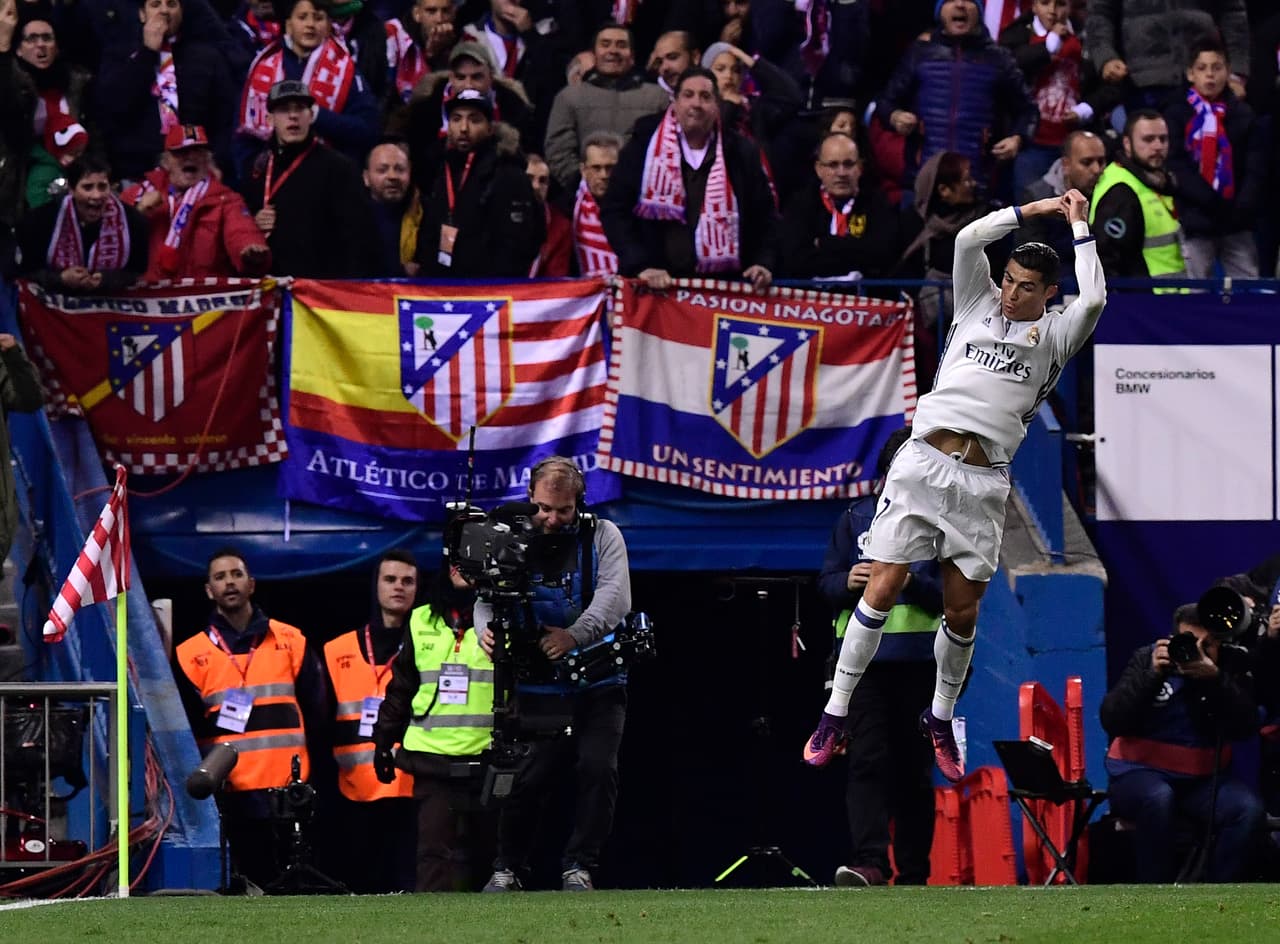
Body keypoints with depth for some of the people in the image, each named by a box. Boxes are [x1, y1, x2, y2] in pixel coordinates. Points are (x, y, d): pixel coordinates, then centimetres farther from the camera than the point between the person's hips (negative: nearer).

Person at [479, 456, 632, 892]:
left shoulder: (602, 536, 0)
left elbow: (615, 596, -14)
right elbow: (487, 598, -4)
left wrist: (574, 634, -30)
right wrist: (487, 630, -28)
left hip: (599, 684, 0)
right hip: (538, 685, 0)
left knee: (599, 769, -13)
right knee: (526, 778, -7)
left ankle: (579, 867, -2)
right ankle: (508, 868, 8)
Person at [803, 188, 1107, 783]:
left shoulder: (1053, 335, 9)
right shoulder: (979, 306, 14)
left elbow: (1093, 299, -8)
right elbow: (968, 240, 3)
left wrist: (1080, 227, 1)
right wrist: (1030, 211, 6)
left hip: (982, 483, 0)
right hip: (922, 462, 0)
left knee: (962, 611, 4)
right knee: (882, 589, -5)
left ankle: (941, 720, 23)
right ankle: (835, 715, 1)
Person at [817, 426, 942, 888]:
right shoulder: (856, 517, 12)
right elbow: (826, 583, 12)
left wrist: (913, 583, -18)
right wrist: (849, 582, -11)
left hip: (919, 660, 0)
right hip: (862, 656, 1)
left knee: (914, 767, 4)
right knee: (867, 759, -13)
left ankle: (913, 874, 10)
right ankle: (870, 863, -22)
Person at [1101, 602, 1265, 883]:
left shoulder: (1228, 670, 4)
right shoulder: (1147, 659, 0)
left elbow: (1247, 727, -11)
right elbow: (1112, 720, -10)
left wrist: (1215, 680, -24)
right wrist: (1153, 675, -21)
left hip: (1202, 780, 2)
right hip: (1140, 773, -2)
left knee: (1248, 807, -25)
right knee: (1159, 798, -36)